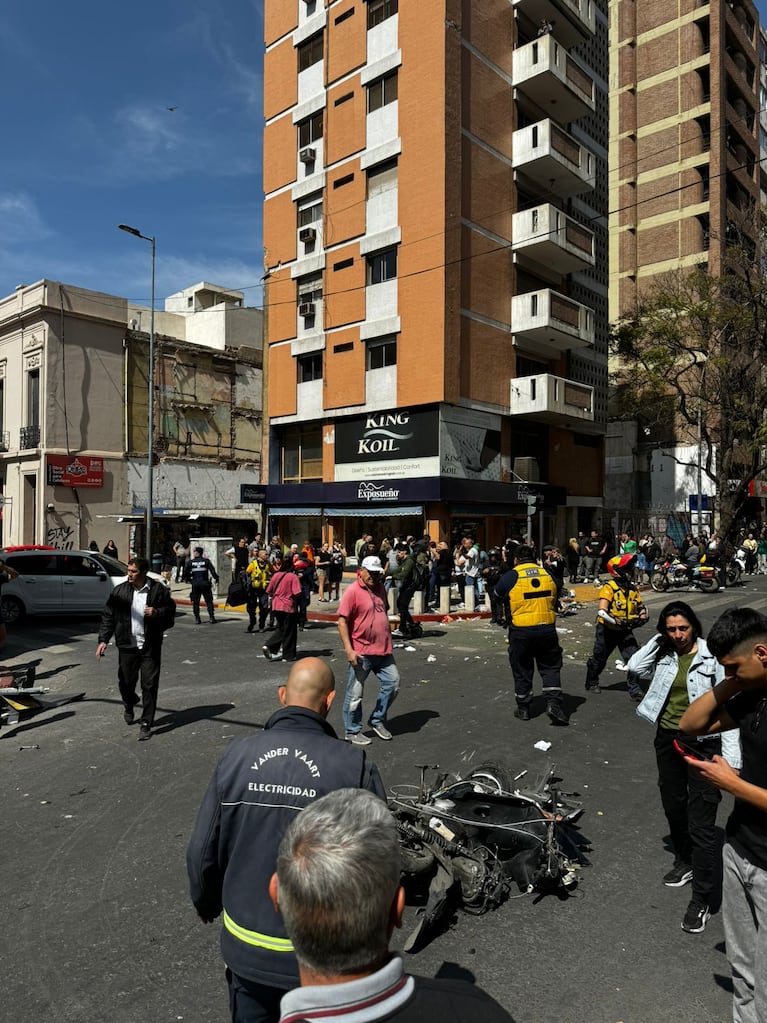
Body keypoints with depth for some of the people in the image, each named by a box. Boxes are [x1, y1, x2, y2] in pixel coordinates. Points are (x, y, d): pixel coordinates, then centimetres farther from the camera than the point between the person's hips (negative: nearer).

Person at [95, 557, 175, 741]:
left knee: (150, 685, -1)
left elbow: (170, 611, 4)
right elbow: (108, 617, 4)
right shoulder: (119, 591, 1)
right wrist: (103, 640, -4)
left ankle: (146, 724, 10)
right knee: (126, 682, 12)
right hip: (127, 645, 2)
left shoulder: (159, 590, -4)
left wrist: (157, 613, -16)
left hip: (150, 647, -2)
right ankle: (129, 706, 46)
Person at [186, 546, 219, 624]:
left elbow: (187, 573, 4)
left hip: (195, 584, 0)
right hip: (205, 584, 0)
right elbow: (212, 571, -2)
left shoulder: (190, 562, 1)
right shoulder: (206, 561, 1)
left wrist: (188, 580, 20)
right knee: (209, 601, 6)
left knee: (195, 602, 8)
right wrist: (216, 578, 11)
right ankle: (211, 617, 2)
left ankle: (197, 619, 6)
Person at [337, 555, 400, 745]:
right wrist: (349, 650, -21)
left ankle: (377, 721, 25)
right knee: (355, 694, 3)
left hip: (383, 650, 7)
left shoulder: (380, 589, 10)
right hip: (361, 653, -7)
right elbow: (342, 621, -16)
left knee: (393, 682, 8)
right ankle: (352, 732, 18)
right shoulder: (353, 591, -12)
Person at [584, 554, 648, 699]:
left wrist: (642, 616, -9)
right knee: (599, 659, 13)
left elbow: (640, 606, 13)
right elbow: (601, 612, -28)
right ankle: (591, 683, 37)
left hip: (625, 631, 5)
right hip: (607, 630, -4)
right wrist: (617, 622, -36)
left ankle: (635, 690, 5)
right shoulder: (609, 588, -19)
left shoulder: (633, 588, 1)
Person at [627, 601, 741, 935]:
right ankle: (685, 862, 47)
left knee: (701, 825, -3)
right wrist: (657, 640, -8)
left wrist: (731, 757, -18)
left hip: (703, 743, -5)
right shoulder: (663, 656, 2)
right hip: (668, 740, 6)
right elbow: (635, 667, -13)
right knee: (673, 808, 22)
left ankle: (702, 900, 8)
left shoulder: (711, 657, -13)